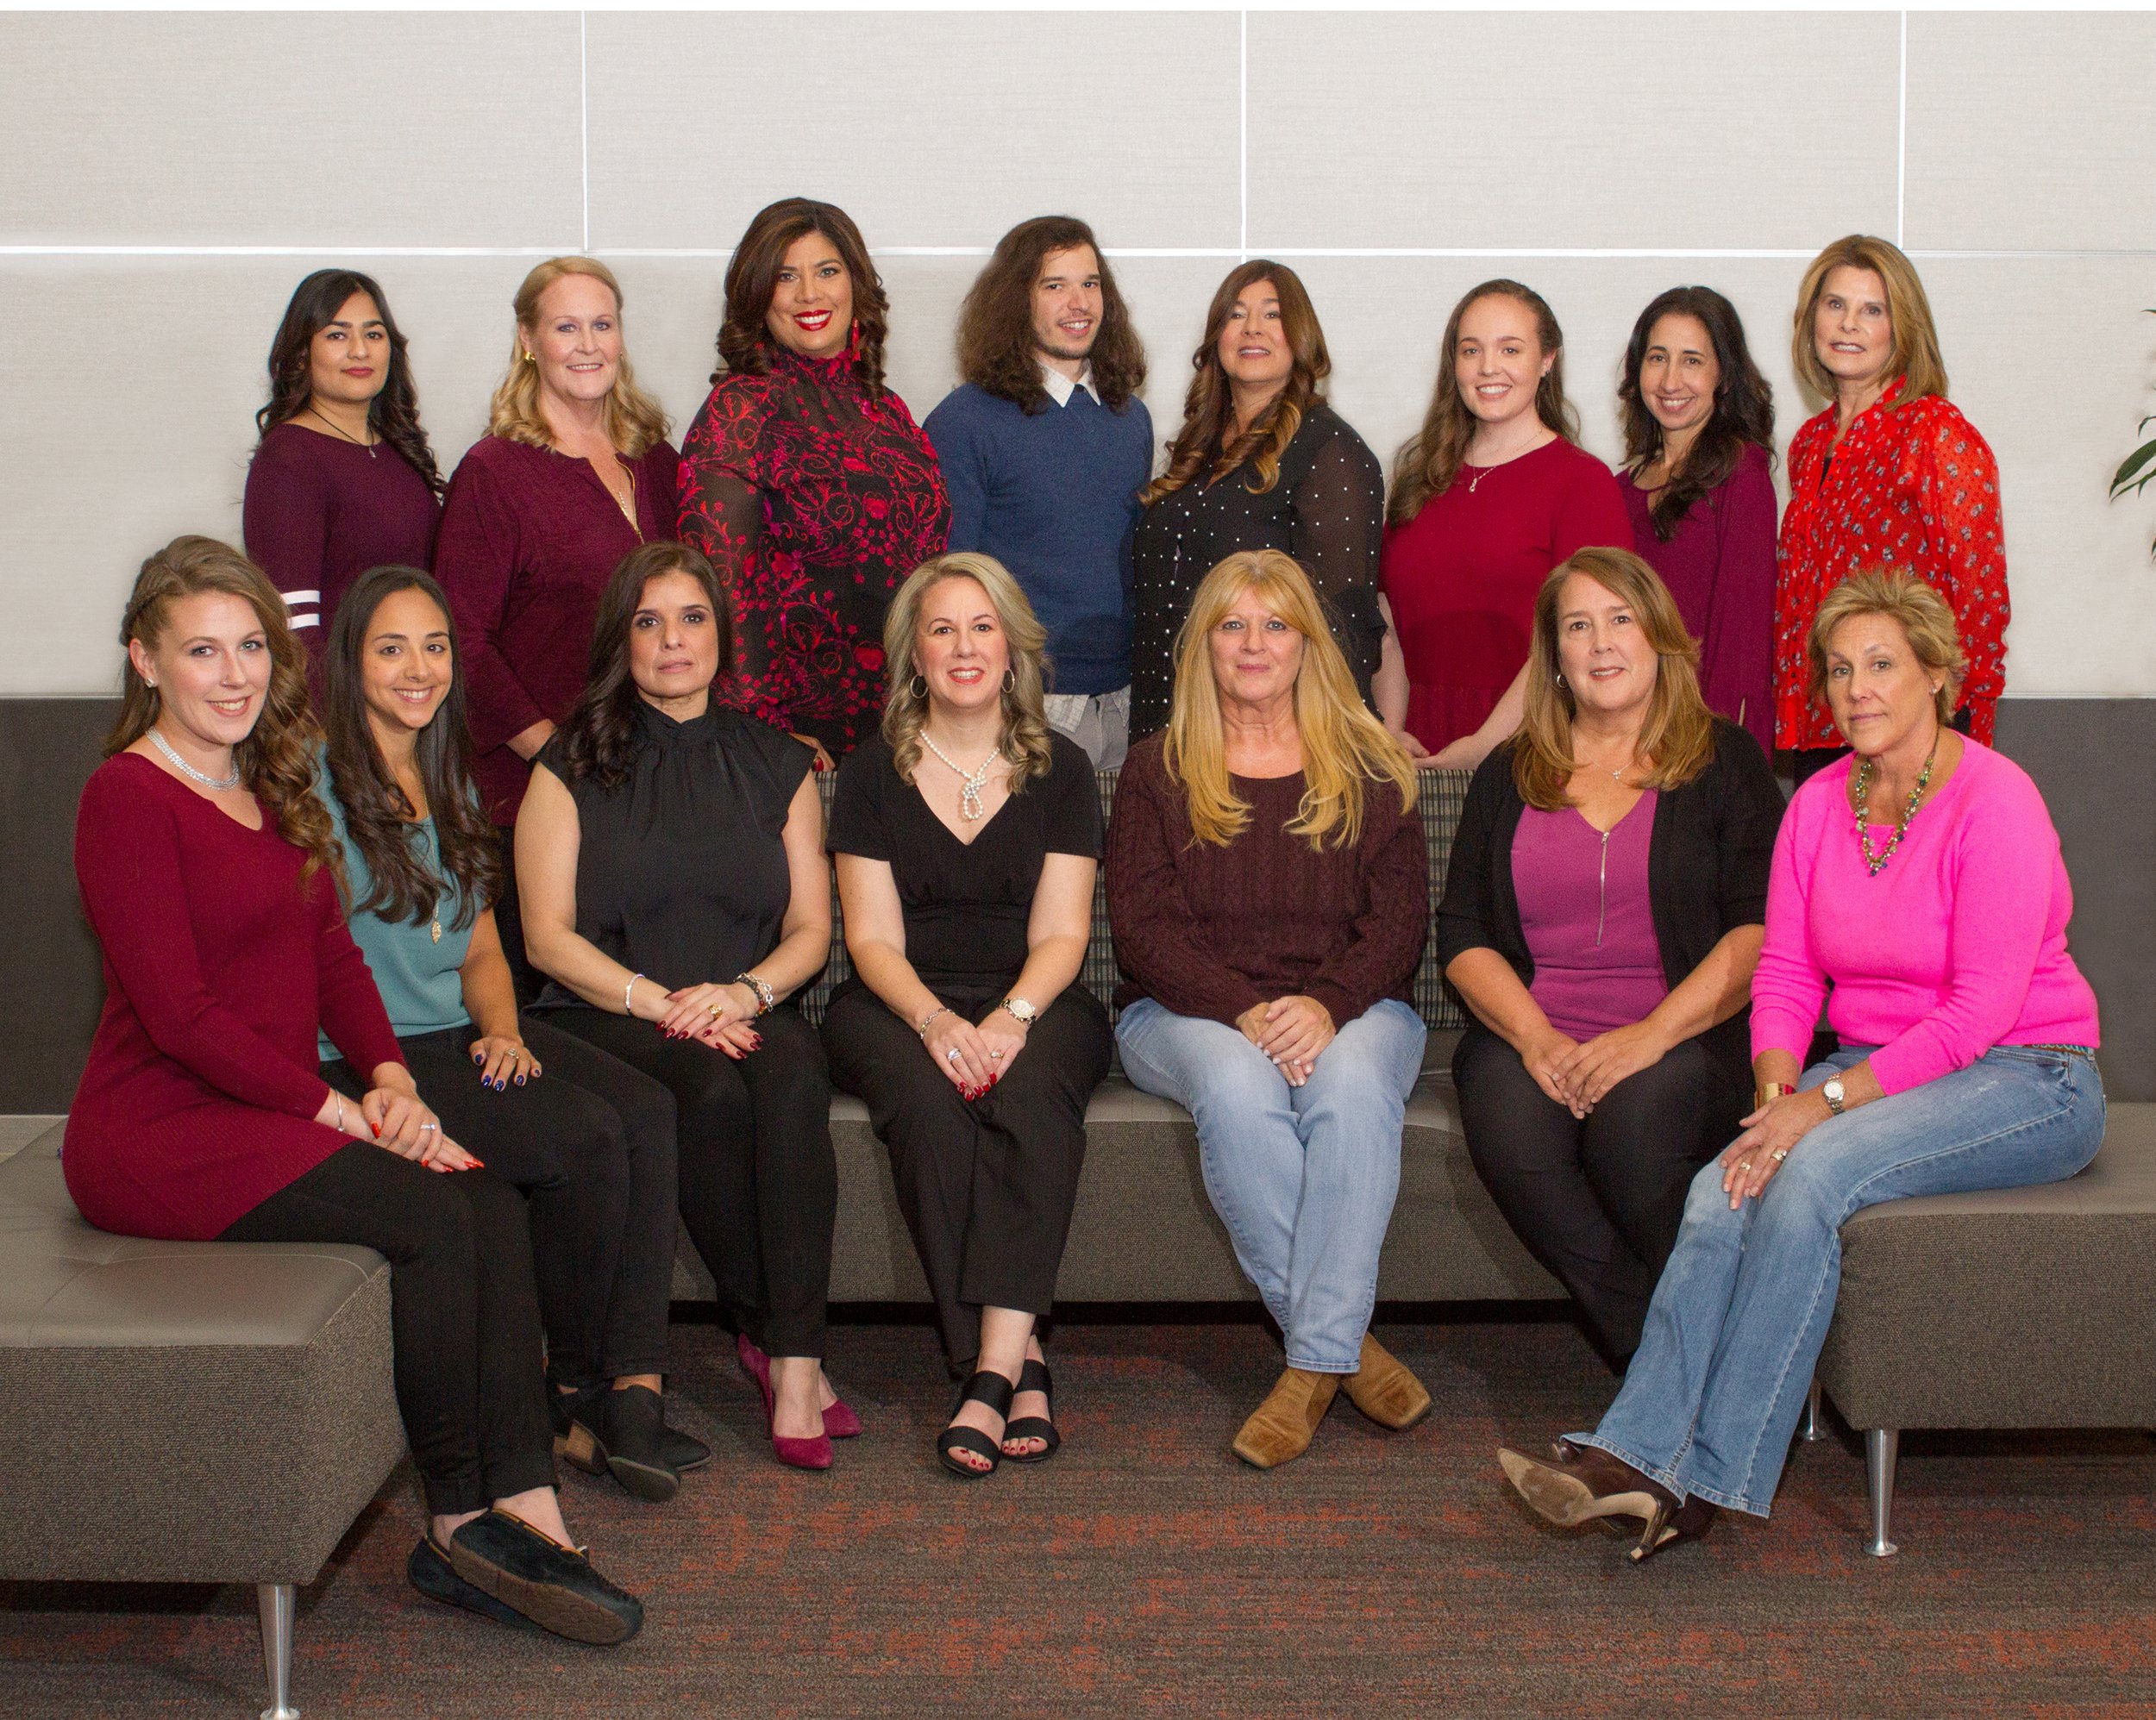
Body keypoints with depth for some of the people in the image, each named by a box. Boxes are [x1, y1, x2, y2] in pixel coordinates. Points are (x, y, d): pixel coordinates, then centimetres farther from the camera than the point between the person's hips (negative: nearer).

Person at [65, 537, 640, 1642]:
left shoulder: (274, 789, 18)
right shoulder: (128, 797, -9)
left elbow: (333, 957, 16)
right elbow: (179, 1017, -15)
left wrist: (389, 1077, -3)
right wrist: (343, 1113, -17)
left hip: (269, 1115, 7)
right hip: (158, 1131, -7)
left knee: (492, 1206, -18)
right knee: (428, 1212, -25)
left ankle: (525, 1516, -23)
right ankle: (460, 1522, -12)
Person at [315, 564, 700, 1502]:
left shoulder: (449, 782, 20)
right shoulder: (316, 781, -5)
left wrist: (503, 1031, 0)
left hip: (467, 1035, 7)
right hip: (368, 1058, -7)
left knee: (646, 1109, -20)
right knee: (584, 1135, -26)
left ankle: (635, 1390, -25)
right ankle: (574, 1397, -8)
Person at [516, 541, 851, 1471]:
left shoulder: (776, 765, 16)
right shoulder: (573, 766, 8)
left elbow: (810, 928, 11)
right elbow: (548, 936, 0)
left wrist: (746, 991, -11)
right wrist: (660, 1002, -15)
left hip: (750, 1009, 2)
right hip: (608, 1013, -2)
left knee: (795, 1077, -33)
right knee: (715, 1091, -34)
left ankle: (791, 1359, -34)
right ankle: (771, 1332, -19)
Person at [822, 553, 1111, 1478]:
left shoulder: (1061, 770, 9)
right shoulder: (872, 774, 8)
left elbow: (1060, 934, 1)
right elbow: (873, 938, 0)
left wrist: (1009, 1019, -20)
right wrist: (935, 1021, -21)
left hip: (1033, 1006, 0)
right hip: (901, 1005, 0)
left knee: (1033, 1088, -35)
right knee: (926, 1095, -34)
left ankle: (990, 1368, -41)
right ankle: (1019, 1359, -32)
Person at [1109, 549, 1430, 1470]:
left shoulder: (1369, 772, 13)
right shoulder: (1158, 773, 11)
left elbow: (1399, 924, 3)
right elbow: (1144, 929, -1)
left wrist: (1326, 1005, -18)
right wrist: (1246, 1013, -18)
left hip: (1349, 1008, 1)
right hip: (1188, 1012, 0)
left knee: (1352, 1086, -35)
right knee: (1237, 1089, -36)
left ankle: (1316, 1359, -32)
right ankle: (1348, 1343, -28)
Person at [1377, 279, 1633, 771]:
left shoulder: (1582, 480, -2)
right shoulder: (1420, 478, 15)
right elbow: (1389, 617, 11)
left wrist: (1484, 745, -16)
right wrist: (1391, 731, -3)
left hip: (1526, 749, -4)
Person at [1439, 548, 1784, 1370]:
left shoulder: (1724, 762, 9)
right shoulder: (1508, 777, 18)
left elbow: (1760, 930, -3)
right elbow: (1462, 935, 10)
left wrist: (1651, 1035, -16)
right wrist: (1535, 1038, -9)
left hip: (1688, 1039, -2)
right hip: (1531, 1035, 2)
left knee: (1636, 1119, -35)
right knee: (1511, 1137, -31)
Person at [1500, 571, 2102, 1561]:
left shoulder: (1995, 802, -13)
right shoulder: (1820, 805, 7)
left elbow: (1982, 1006, -18)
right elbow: (1786, 973, 6)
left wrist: (1828, 1103, -23)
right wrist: (1778, 1092, -14)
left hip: (2023, 1080, -6)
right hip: (1873, 1071, 6)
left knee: (1813, 1172, -31)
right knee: (1725, 1187, -23)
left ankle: (1716, 1476, -26)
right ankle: (1638, 1456, -29)